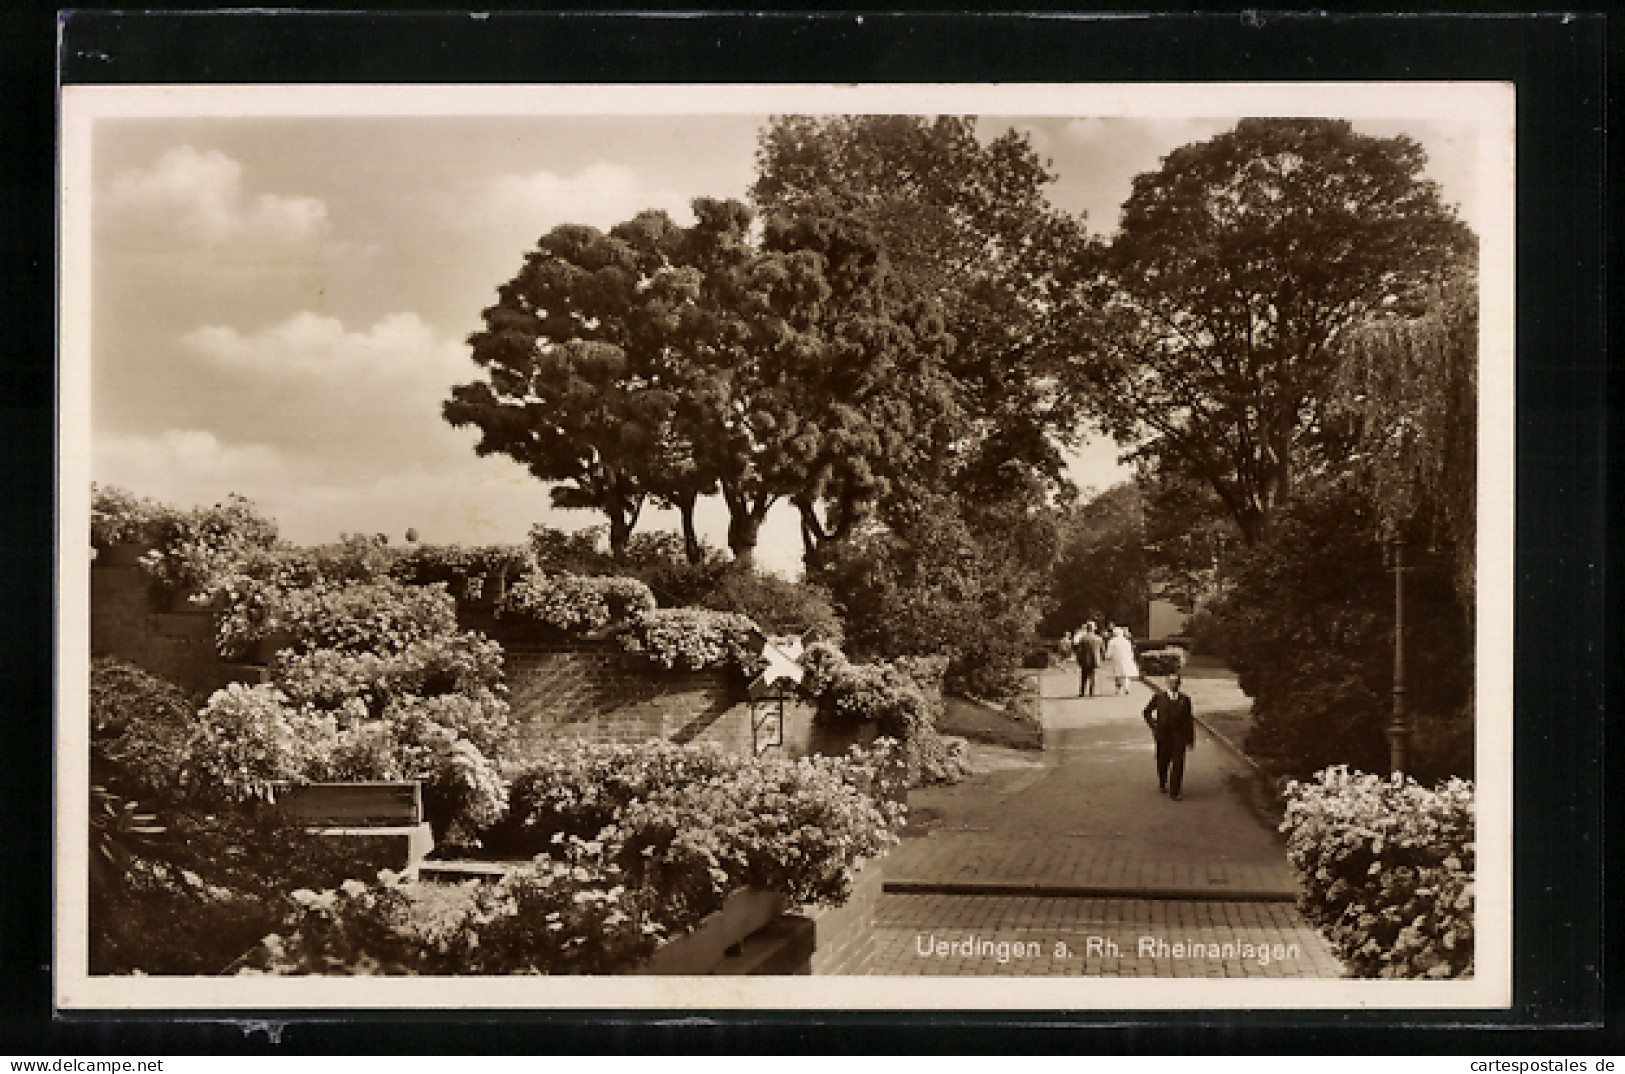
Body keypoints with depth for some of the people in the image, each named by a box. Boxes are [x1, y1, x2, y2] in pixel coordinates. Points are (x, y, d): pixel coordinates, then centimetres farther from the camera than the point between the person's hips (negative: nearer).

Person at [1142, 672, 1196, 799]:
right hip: (1163, 735, 1)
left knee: (1178, 764, -7)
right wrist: (1153, 725, 1)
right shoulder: (1159, 697, 3)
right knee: (1163, 762, 12)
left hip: (1179, 736, 0)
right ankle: (1162, 783, 39)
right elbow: (1147, 712, 13)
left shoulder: (1185, 699, 4)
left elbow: (1189, 720, 7)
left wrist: (1191, 738, 5)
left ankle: (1175, 792, -3)